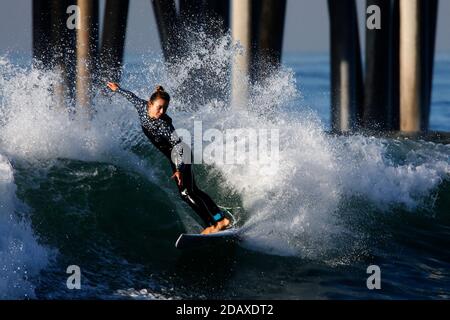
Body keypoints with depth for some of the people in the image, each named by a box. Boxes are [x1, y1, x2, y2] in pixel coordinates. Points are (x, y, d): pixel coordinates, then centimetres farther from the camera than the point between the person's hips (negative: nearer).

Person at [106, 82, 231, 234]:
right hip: (173, 157, 8)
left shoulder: (164, 124, -30)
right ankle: (221, 218, 6)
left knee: (185, 192, -16)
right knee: (193, 191, 5)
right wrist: (118, 89, 28)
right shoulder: (142, 107, -11)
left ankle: (213, 224, -14)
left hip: (181, 154, -8)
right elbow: (132, 97, 11)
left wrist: (179, 169, -46)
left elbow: (178, 145, -35)